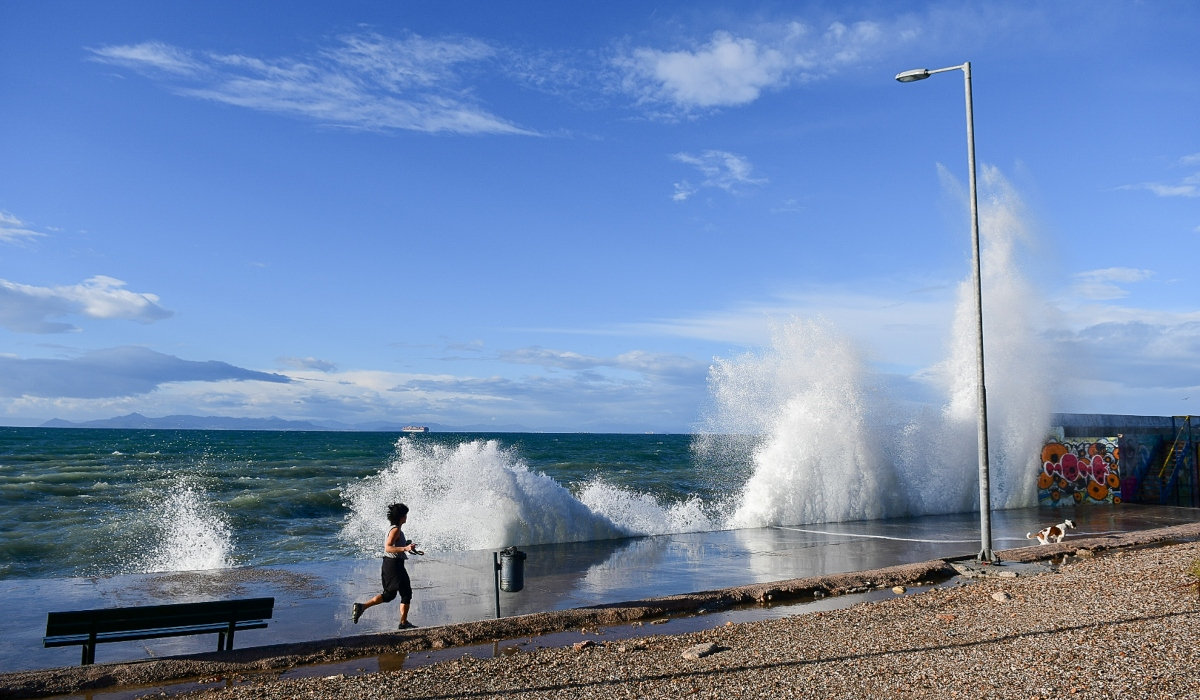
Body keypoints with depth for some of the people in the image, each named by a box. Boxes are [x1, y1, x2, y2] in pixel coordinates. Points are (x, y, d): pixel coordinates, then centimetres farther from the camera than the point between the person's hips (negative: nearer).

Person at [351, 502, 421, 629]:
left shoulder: (395, 529, 14)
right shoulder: (396, 530, -16)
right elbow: (388, 548, -25)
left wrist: (412, 550, 24)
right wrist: (405, 548, -34)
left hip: (388, 564, 10)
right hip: (394, 565, -10)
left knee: (389, 595, 17)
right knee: (406, 593, 2)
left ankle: (361, 606, 9)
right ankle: (403, 623, 8)